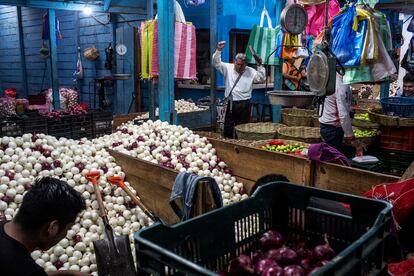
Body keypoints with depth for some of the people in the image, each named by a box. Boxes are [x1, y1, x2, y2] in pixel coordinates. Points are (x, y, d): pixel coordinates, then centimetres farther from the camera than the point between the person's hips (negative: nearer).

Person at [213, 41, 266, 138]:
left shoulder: (251, 72, 2)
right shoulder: (228, 68, 4)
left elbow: (261, 78, -5)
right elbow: (216, 63, -1)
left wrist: (260, 65, -17)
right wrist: (219, 50, -15)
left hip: (244, 104, -1)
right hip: (230, 103, 1)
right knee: (228, 128, 5)